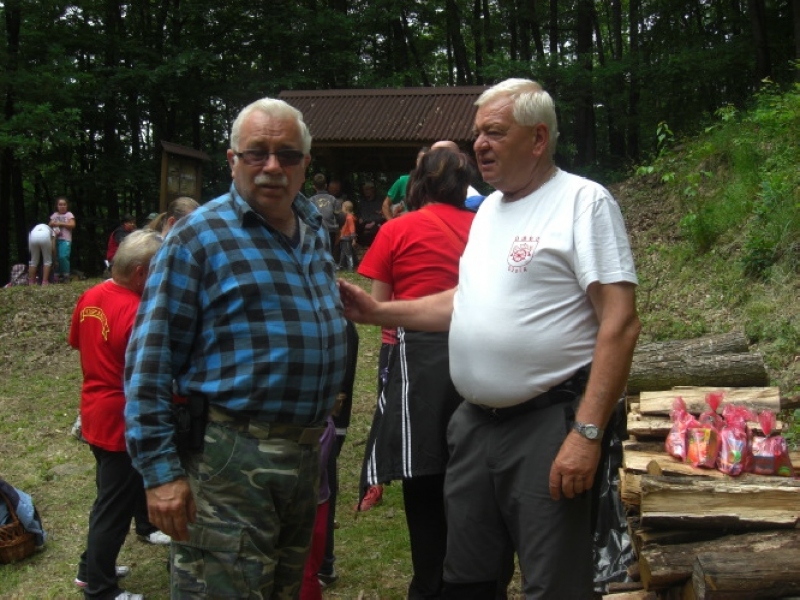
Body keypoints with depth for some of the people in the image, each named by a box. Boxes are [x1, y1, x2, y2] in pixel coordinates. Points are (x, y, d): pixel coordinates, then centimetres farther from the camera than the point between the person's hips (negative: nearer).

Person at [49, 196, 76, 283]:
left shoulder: (69, 215, 4)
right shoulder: (54, 215, 17)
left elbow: (72, 225, -7)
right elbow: (49, 225, 17)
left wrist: (61, 223, -8)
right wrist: (52, 224, -5)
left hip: (65, 239, -5)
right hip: (55, 239, 5)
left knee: (63, 257, -16)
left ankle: (66, 275, -7)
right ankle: (60, 275, 10)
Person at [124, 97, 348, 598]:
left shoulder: (314, 229, 11)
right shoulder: (199, 236, -10)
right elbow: (150, 361, -13)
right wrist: (161, 470, -16)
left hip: (308, 451, 7)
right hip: (232, 459, -7)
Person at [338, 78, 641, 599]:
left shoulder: (583, 201, -10)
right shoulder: (489, 209, 15)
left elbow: (620, 323, -16)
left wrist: (587, 433, -22)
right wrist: (379, 312, 15)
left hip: (549, 424, -7)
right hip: (475, 422, 8)